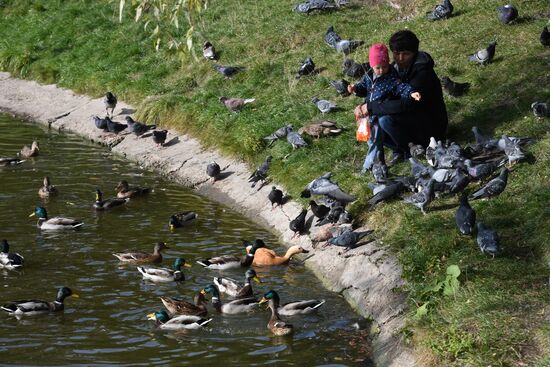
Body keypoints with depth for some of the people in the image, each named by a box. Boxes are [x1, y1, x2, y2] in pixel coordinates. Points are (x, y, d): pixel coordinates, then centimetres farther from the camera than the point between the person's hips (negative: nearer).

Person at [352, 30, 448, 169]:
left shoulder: (422, 72, -25)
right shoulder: (397, 67, 0)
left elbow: (406, 104, -35)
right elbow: (385, 95, 8)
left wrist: (371, 107, -30)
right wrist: (364, 106, -13)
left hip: (431, 127, -8)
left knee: (386, 119, -29)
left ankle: (408, 152, -7)